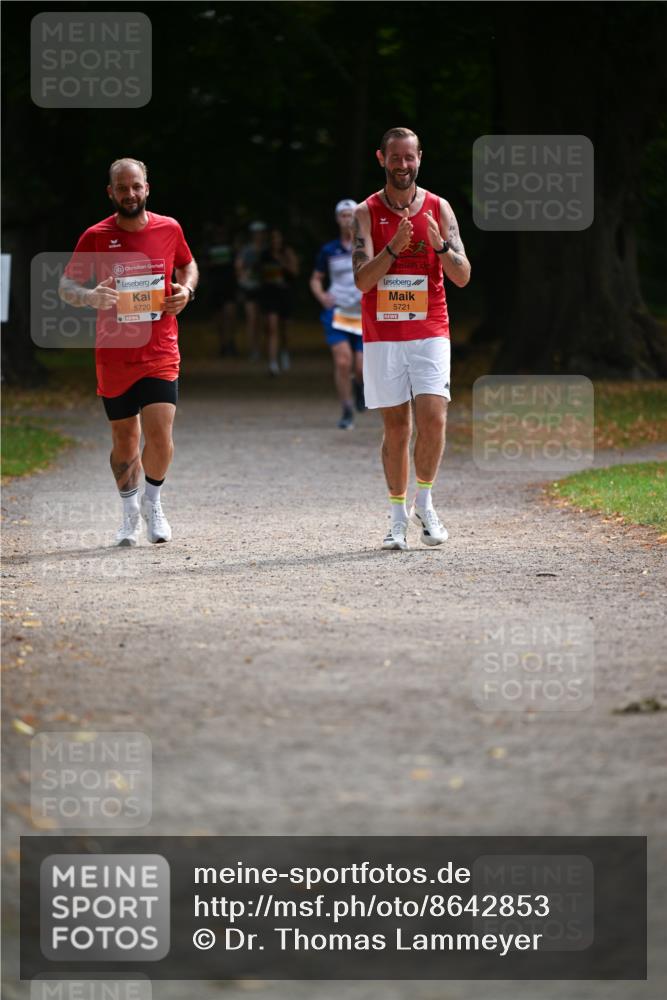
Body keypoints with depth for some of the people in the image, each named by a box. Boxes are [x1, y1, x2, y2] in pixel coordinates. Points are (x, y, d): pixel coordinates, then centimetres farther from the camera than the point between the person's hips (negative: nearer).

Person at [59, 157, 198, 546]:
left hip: (160, 353, 0)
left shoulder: (169, 229, 1)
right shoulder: (96, 237, -4)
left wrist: (186, 290, -2)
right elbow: (66, 285, 2)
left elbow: (188, 265, 20)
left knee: (159, 435, -13)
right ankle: (131, 512, 29)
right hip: (114, 356, 0)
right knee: (125, 440, 7)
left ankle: (153, 501, 14)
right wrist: (90, 297, -21)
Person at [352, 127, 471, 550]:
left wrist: (440, 244, -19)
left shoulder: (439, 209, 4)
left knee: (433, 420, -13)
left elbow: (462, 276, -1)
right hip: (382, 336, 0)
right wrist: (394, 247, -25)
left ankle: (425, 502, 8)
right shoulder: (366, 213, 0)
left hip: (430, 333, 0)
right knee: (396, 427, 2)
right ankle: (399, 517, 12)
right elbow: (362, 279, -10)